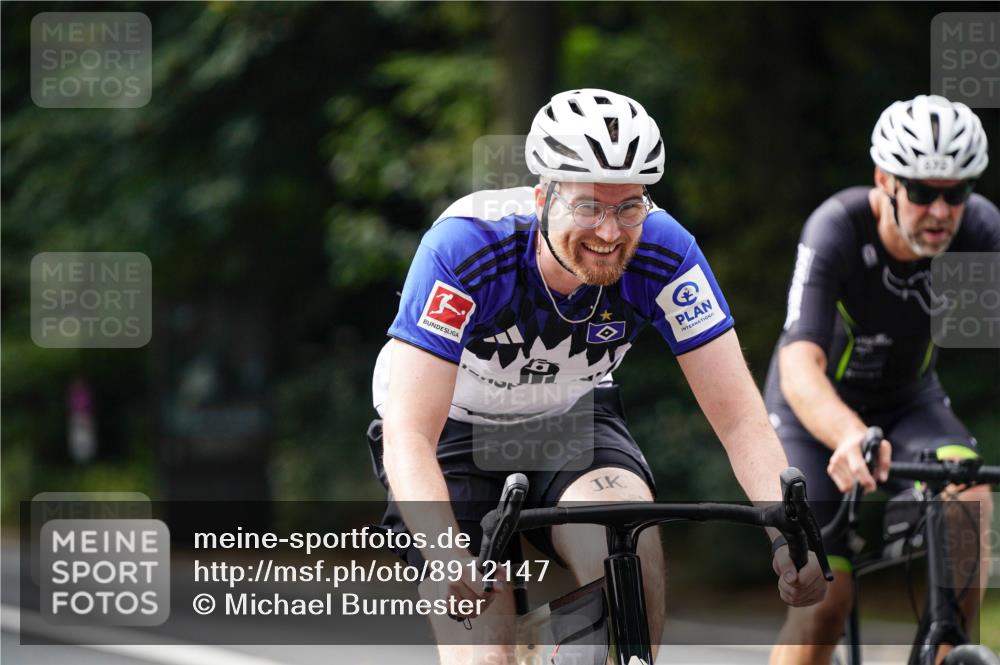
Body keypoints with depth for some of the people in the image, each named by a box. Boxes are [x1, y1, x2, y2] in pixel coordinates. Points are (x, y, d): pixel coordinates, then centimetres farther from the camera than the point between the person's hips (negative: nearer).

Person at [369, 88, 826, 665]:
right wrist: (449, 558, -55)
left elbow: (741, 418, -24)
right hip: (455, 430, -2)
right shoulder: (466, 247, -33)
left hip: (571, 422, 2)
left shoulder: (663, 251, -25)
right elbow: (408, 437, -38)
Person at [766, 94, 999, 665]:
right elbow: (800, 366, -43)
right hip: (816, 409, -3)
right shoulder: (837, 229, -32)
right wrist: (850, 437, -64)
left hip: (909, 402, 3)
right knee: (826, 596, -15)